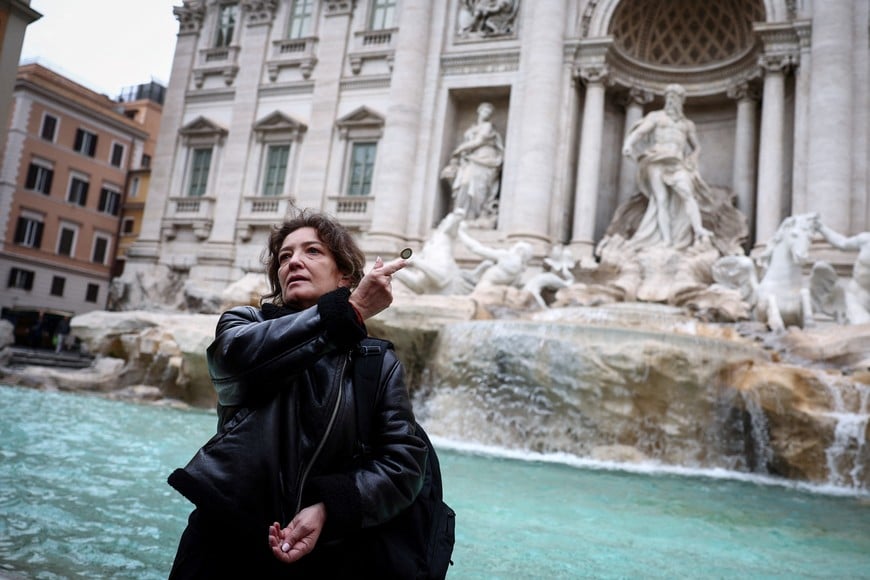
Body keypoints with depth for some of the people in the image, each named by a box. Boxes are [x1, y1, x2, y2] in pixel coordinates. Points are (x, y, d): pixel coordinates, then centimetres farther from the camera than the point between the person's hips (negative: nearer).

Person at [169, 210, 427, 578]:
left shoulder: (379, 363, 3)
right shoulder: (244, 323, 5)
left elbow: (405, 461, -6)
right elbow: (241, 353, -19)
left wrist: (328, 510, -21)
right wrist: (351, 310, -21)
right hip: (227, 543, 0)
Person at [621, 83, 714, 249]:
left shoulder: (687, 124, 25)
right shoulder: (656, 116, 16)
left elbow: (696, 147, 35)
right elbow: (639, 132, -1)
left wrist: (691, 162, 13)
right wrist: (628, 145, -22)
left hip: (676, 165, 2)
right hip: (656, 162, -2)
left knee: (687, 194, -23)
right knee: (661, 200, -14)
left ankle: (699, 231, -37)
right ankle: (667, 241, -22)